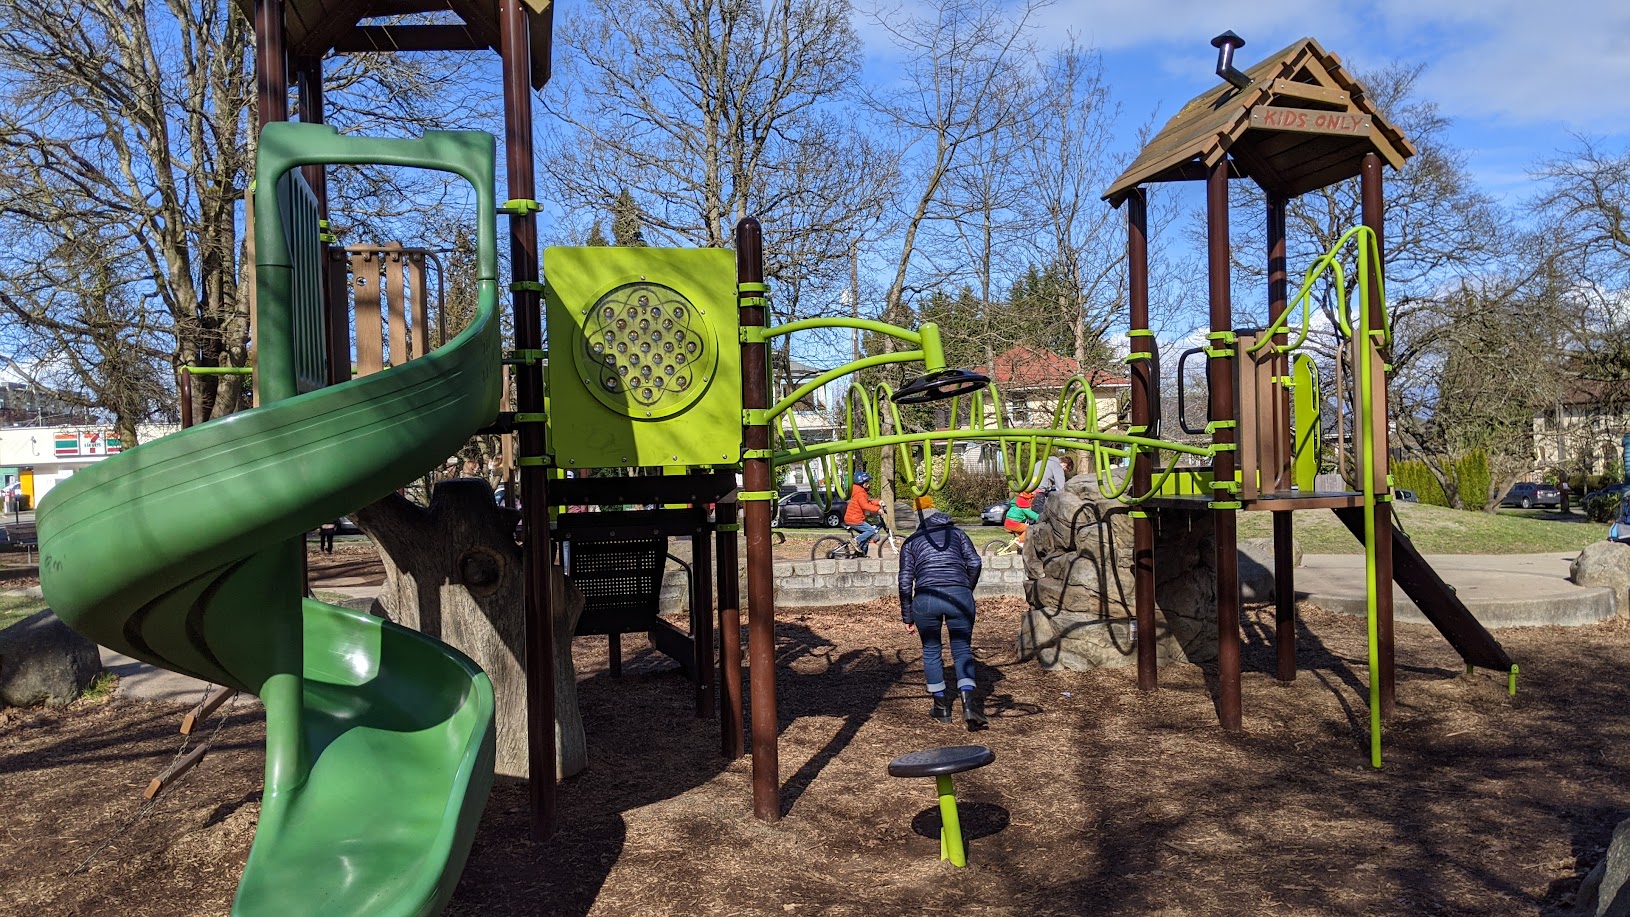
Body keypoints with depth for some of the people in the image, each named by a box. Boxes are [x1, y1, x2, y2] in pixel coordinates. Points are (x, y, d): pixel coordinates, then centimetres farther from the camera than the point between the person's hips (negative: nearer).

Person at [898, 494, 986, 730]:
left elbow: (905, 581, 11)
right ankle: (969, 702, -11)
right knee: (962, 650, 8)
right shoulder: (956, 533, 21)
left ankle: (941, 706, 21)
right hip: (959, 594, 0)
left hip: (926, 598, 0)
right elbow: (974, 563, 8)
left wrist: (907, 617, 16)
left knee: (931, 651, 17)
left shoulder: (911, 542, 19)